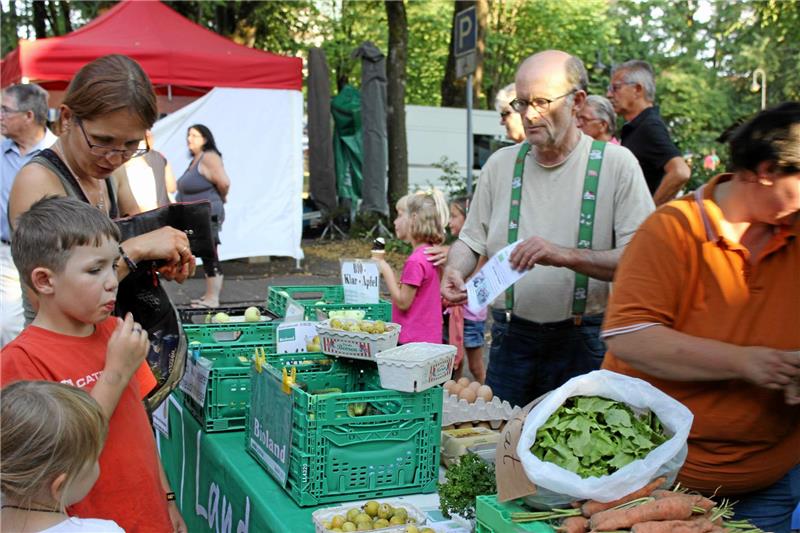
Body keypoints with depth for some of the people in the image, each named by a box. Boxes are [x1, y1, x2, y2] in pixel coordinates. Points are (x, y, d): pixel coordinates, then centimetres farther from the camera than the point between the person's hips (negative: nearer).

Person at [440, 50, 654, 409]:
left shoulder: (616, 164, -4)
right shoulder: (501, 164, 7)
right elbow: (471, 240, 14)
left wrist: (565, 255, -23)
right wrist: (454, 271, -7)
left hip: (586, 343, -3)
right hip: (512, 338, 3)